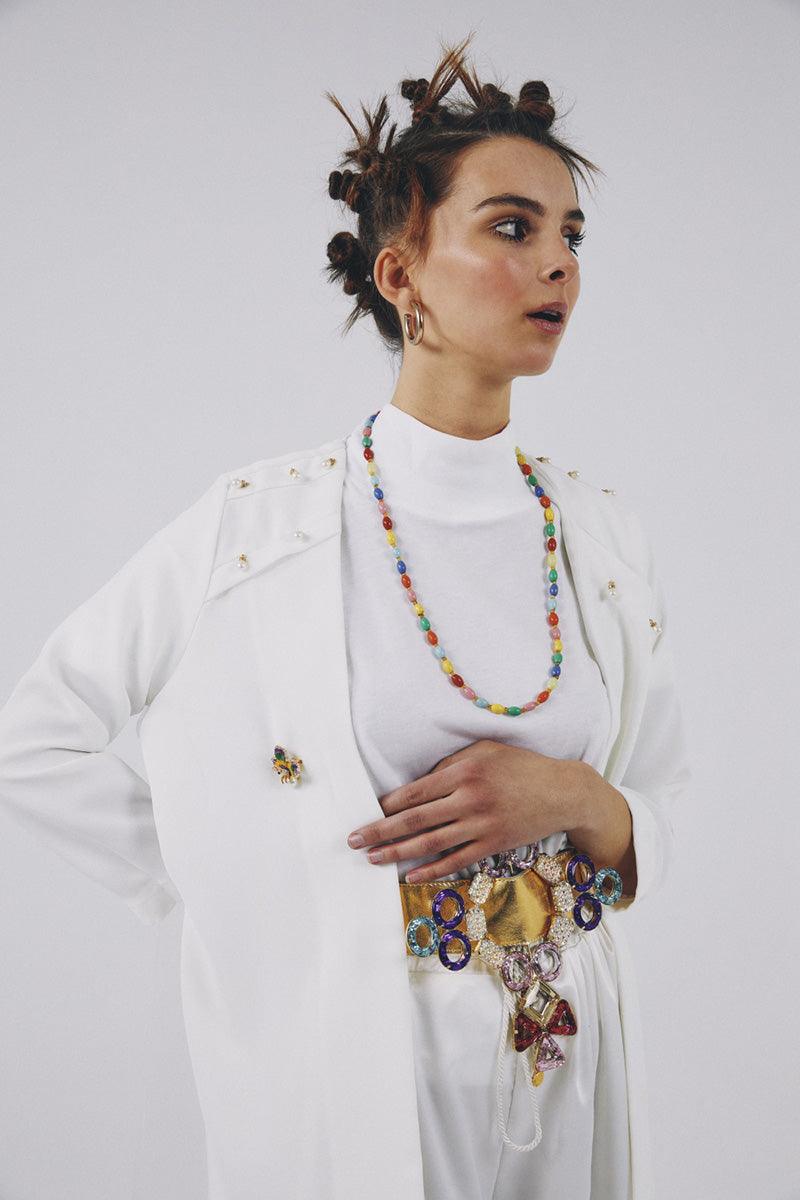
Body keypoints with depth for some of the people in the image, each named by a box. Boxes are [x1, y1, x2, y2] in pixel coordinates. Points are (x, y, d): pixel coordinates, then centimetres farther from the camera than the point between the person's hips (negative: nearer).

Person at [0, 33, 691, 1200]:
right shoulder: (256, 527, -12)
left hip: (570, 1073, 4)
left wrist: (574, 798, -16)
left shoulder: (604, 535, -1)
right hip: (349, 1068, -3)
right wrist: (220, 889, -5)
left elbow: (660, 829, 5)